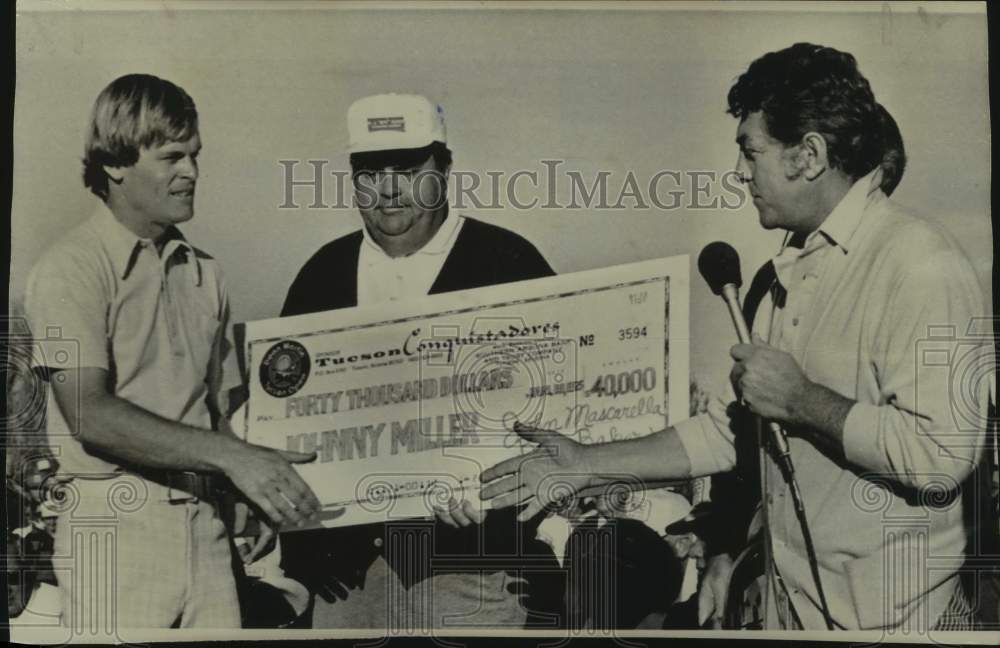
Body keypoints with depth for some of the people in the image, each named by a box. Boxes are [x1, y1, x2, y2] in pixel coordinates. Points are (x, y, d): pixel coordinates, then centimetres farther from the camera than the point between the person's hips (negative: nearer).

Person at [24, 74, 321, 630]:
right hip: (115, 526, -5)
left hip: (204, 522, 5)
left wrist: (253, 501, 3)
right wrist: (230, 455, -23)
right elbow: (89, 413, -17)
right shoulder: (71, 269, -7)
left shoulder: (205, 273, 11)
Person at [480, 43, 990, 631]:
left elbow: (940, 453, -29)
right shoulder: (795, 268, 10)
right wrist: (588, 465, 5)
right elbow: (733, 428, 10)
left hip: (887, 615, -7)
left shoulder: (921, 267, -18)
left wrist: (800, 399, -19)